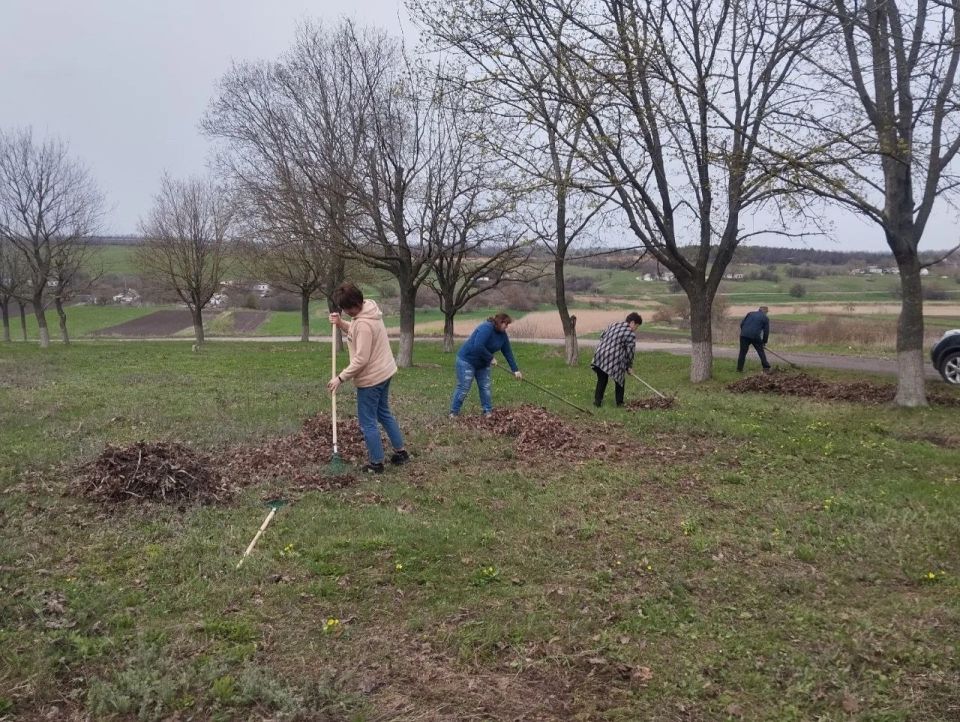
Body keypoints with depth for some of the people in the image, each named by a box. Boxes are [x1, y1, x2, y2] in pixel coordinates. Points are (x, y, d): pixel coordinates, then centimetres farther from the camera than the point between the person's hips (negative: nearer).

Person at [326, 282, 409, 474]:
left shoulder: (364, 324, -27)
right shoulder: (369, 311, 3)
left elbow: (361, 359, -27)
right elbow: (356, 334, 18)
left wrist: (341, 377, -20)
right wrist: (341, 323, 1)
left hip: (371, 378, -10)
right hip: (383, 372, 10)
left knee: (367, 422, 3)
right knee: (384, 413, 23)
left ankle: (376, 463, 13)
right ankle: (400, 452, 31)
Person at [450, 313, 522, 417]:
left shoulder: (502, 334, 0)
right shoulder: (486, 328, -26)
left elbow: (508, 352, 5)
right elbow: (478, 347, -35)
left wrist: (515, 370, 3)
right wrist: (491, 358, -24)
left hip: (482, 363, 8)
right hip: (467, 360, -8)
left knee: (486, 387, 5)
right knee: (463, 388, -6)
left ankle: (488, 411, 13)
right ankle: (454, 412, 4)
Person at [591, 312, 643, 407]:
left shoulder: (613, 325, 18)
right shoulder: (631, 334, -1)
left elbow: (602, 336, 21)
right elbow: (630, 351, 0)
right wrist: (629, 366, 11)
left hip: (600, 355, 5)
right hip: (615, 359, -5)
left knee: (601, 380, 17)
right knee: (619, 380, 15)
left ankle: (597, 401, 15)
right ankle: (619, 402, 19)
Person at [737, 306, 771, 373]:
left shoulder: (750, 313, 17)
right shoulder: (765, 318, 11)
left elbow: (741, 323, 13)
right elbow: (766, 331, 9)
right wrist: (764, 342, 20)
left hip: (744, 335, 2)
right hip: (755, 337, -2)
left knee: (742, 352, 9)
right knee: (761, 352, 11)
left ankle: (739, 369, 9)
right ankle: (766, 368, 11)